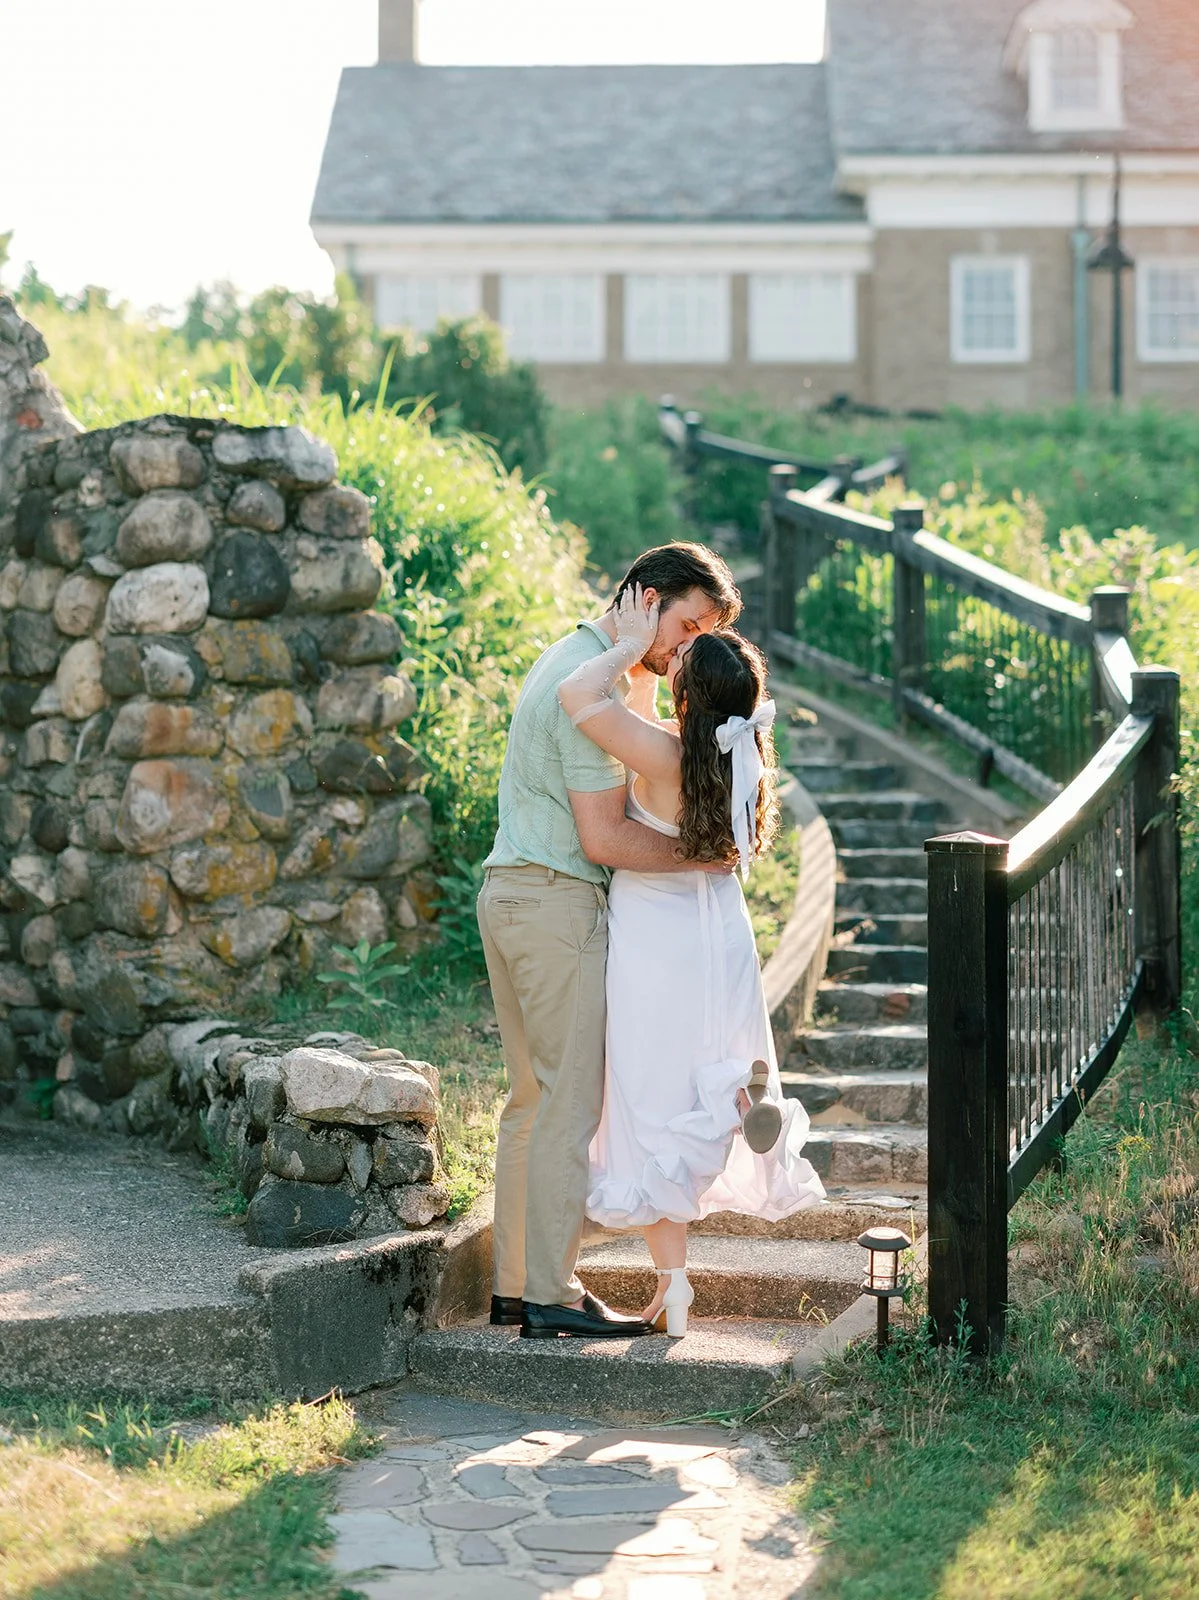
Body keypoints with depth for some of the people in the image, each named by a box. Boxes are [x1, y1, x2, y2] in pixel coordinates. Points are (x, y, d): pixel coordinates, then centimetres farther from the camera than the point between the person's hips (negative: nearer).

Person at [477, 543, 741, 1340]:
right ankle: (552, 1296, -3)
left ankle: (515, 1283, 17)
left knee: (534, 1098, 13)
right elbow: (603, 839, -19)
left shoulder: (574, 659, 17)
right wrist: (700, 854, -9)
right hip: (559, 904, -11)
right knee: (572, 1103, -6)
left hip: (512, 894, 11)